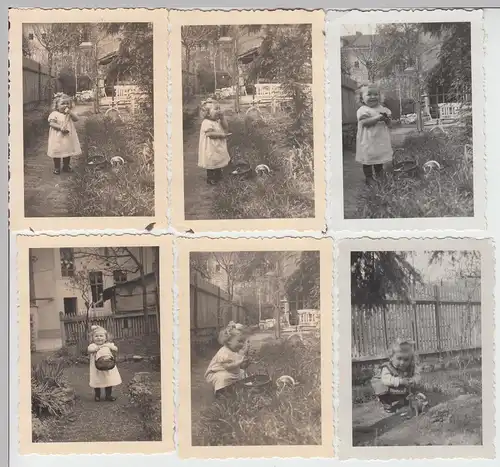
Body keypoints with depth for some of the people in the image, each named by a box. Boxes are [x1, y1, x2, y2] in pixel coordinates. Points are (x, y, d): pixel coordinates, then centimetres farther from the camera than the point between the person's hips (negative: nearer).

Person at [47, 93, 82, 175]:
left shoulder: (70, 113, 6)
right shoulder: (54, 114, -9)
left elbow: (76, 118, -8)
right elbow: (51, 123, -17)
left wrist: (69, 111, -16)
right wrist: (60, 127, -29)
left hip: (68, 137, 4)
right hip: (57, 138, -4)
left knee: (68, 151, 14)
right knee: (57, 152, 4)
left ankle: (66, 166, 31)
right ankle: (57, 167, 18)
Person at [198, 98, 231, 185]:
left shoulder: (218, 121, 7)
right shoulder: (207, 123, -22)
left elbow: (226, 127, 6)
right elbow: (209, 133, -29)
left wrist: (222, 118, -5)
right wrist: (221, 134, -27)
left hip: (219, 147, 9)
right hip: (211, 149, -9)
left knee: (218, 162, 21)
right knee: (211, 164, 0)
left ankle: (218, 176, 36)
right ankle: (210, 178, 11)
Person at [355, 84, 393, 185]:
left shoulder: (383, 109, 11)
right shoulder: (362, 110, -7)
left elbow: (389, 124, 10)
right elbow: (364, 122, -22)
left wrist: (386, 119, -13)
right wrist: (378, 117, -25)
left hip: (381, 141, 5)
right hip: (368, 142, -5)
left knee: (379, 161, 13)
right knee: (367, 161, 1)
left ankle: (380, 177, 27)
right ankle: (369, 178, 12)